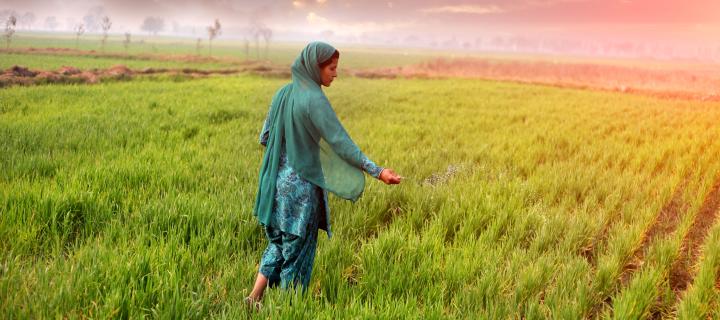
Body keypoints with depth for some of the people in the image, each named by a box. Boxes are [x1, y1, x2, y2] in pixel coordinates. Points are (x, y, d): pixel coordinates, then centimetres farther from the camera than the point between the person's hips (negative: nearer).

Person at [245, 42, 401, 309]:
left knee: (279, 241, 21)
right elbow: (340, 142, -22)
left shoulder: (283, 93, 5)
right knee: (298, 248, 8)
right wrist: (376, 171, -22)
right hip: (303, 184, -7)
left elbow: (264, 138, 10)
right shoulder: (314, 99, -17)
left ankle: (255, 296, 16)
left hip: (277, 181, 7)